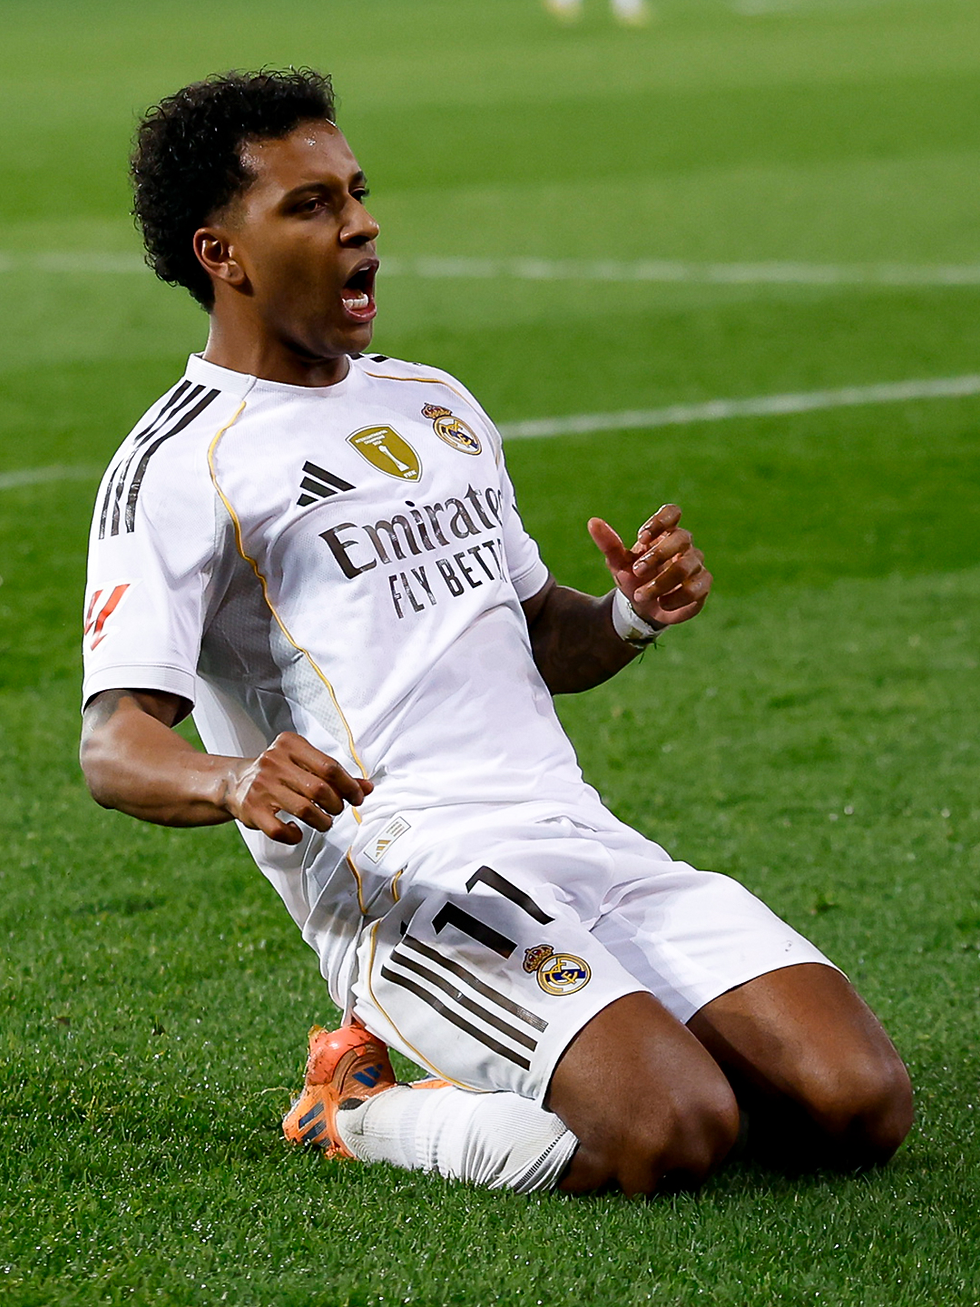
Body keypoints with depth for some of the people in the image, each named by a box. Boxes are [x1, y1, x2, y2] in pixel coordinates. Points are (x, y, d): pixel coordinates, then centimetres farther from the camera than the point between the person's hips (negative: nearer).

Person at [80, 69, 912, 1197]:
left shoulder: (438, 405, 24)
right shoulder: (174, 465, -1)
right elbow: (115, 742, -10)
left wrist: (631, 618, 7)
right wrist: (236, 782, -33)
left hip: (579, 839, 7)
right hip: (397, 880, -7)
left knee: (859, 1105, -11)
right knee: (671, 1134, -28)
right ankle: (367, 1112, -3)